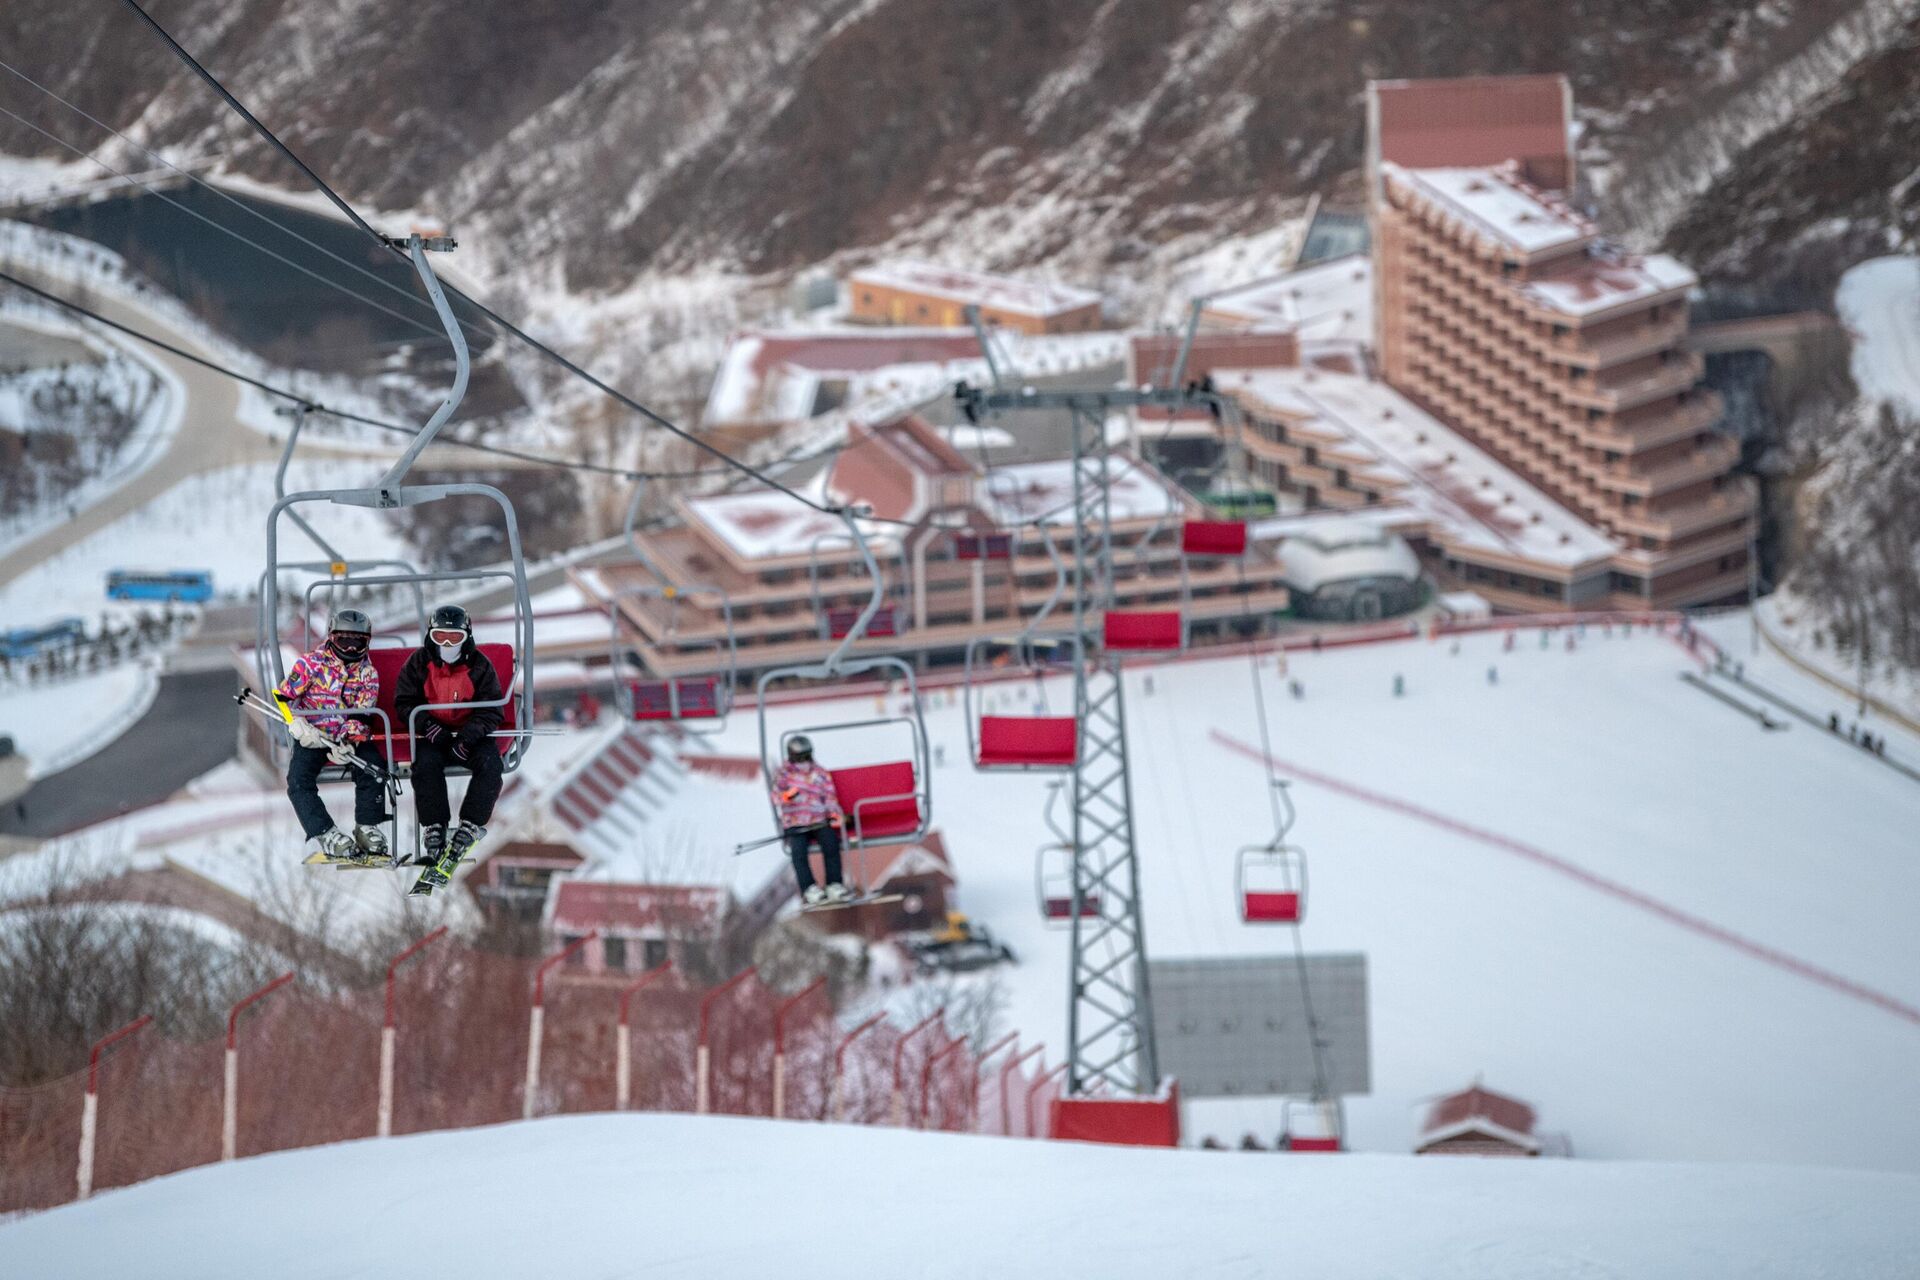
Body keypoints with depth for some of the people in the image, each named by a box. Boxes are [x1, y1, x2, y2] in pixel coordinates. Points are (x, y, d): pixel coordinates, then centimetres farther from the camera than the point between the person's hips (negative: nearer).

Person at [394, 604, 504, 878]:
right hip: (433, 734, 0)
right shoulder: (418, 663, 2)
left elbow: (491, 710, -3)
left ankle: (469, 827, -25)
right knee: (426, 763, -32)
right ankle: (434, 832, -30)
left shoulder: (479, 666, 0)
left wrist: (470, 735, -22)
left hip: (470, 734, 0)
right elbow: (404, 703, 1)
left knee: (489, 764, -29)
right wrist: (427, 725, -19)